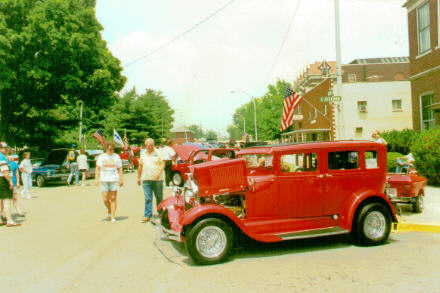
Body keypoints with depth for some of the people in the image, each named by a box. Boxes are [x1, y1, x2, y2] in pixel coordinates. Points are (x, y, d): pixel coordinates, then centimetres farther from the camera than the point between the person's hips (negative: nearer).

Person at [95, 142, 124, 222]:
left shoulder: (116, 157, 8)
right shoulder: (101, 157, 8)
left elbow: (120, 169, 8)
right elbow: (97, 168, 8)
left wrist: (121, 179, 0)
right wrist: (96, 179, -1)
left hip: (114, 180, -1)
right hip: (104, 180, 1)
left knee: (113, 198, -4)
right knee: (105, 199, -2)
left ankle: (112, 217, 0)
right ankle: (109, 210, 28)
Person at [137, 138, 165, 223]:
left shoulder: (158, 153, 3)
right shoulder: (143, 154, 14)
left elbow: (163, 163, -4)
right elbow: (140, 166, 20)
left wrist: (159, 172, -19)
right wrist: (138, 177, 19)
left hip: (157, 179, -2)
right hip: (146, 179, 2)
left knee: (159, 197, 6)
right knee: (148, 198, -3)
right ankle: (147, 215, -1)